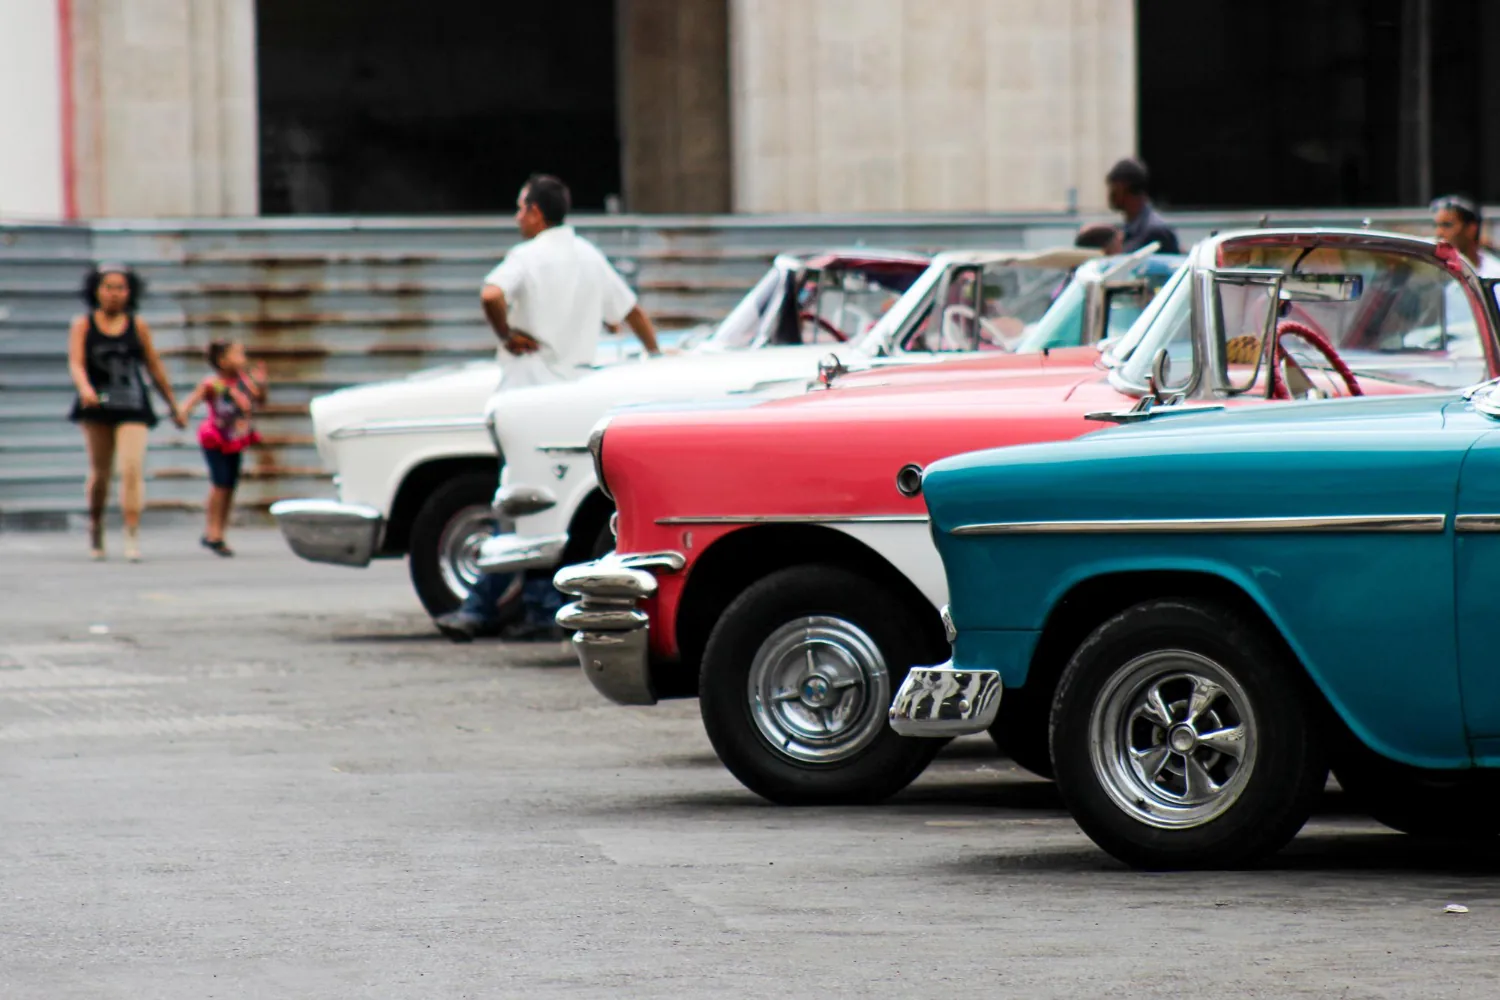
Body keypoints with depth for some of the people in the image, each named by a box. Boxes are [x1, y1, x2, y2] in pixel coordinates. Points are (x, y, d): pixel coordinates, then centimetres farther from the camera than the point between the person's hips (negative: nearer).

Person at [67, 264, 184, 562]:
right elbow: (76, 363, -8)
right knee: (100, 472, 7)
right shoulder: (83, 326, 3)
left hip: (133, 406, 0)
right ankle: (95, 526, 32)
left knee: (132, 469, -15)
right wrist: (85, 389, -29)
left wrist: (173, 405, 17)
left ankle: (132, 537, -17)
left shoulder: (138, 326, 7)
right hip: (97, 406, 0)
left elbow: (154, 367, 14)